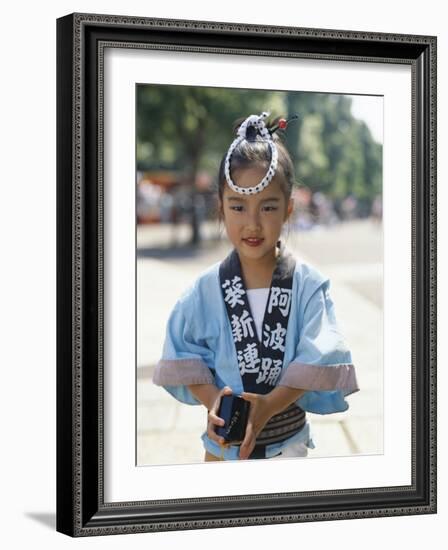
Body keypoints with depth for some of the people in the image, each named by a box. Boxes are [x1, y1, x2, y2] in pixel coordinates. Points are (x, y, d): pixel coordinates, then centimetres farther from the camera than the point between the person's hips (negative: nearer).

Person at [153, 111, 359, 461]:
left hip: (288, 442, -1)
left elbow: (318, 363, -15)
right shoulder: (206, 289, -8)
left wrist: (271, 404, -26)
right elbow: (182, 354, -3)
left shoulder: (309, 285, -11)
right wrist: (210, 399, -19)